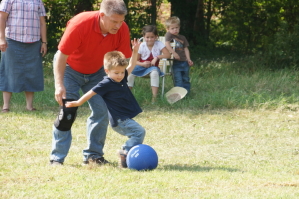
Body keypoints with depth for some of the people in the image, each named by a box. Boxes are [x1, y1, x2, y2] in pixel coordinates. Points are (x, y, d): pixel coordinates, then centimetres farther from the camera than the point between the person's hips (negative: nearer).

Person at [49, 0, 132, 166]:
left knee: (101, 110, -6)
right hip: (69, 69, -4)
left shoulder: (122, 30, -23)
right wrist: (59, 85, -35)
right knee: (67, 112, -14)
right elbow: (61, 55, -29)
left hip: (95, 72, 4)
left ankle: (93, 154, 7)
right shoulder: (80, 24, -35)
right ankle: (57, 158, -9)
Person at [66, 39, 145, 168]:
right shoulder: (106, 84, -12)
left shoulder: (122, 79, 11)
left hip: (126, 118, 9)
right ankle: (125, 153, -24)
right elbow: (92, 93, -8)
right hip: (119, 120, -9)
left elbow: (131, 66, 22)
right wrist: (78, 103, -3)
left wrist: (135, 51, 14)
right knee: (139, 132, -20)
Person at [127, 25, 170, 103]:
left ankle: (154, 96, -35)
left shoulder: (159, 44, -6)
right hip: (142, 66, 1)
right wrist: (142, 64, -22)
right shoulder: (141, 46, -4)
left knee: (154, 72, -38)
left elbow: (168, 55, -15)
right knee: (130, 72, -27)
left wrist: (157, 57, -24)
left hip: (153, 67, -1)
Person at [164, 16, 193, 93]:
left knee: (186, 79, 11)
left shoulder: (182, 38, 14)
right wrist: (174, 53, -24)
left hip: (184, 61, 6)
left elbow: (186, 48, 15)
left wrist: (188, 59, 4)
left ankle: (186, 92, 18)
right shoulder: (169, 35, -2)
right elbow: (167, 44, -17)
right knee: (178, 79, -8)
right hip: (175, 62, -6)